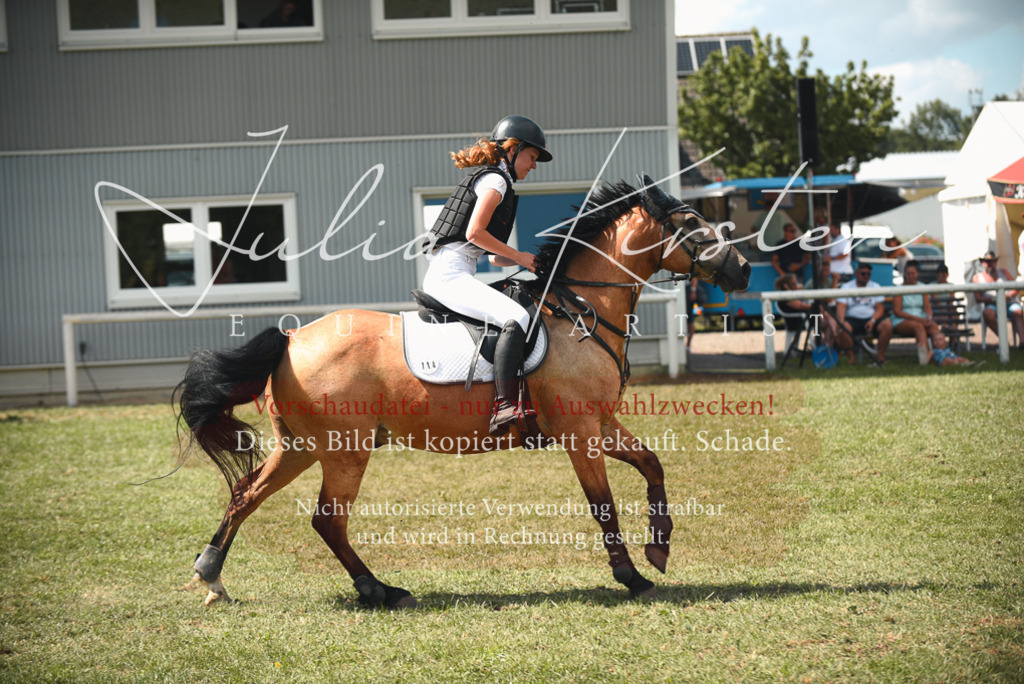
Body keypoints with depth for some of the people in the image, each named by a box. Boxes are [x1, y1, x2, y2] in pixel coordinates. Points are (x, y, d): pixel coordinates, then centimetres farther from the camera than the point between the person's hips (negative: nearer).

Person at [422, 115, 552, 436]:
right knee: (516, 318, -27)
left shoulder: (489, 179, 27)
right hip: (451, 274, -11)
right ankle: (504, 407, -38)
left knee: (518, 317, 20)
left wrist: (526, 260, 10)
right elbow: (474, 232, -17)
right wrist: (519, 256, -8)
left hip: (444, 275, 11)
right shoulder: (495, 179, -3)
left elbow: (495, 257, 26)